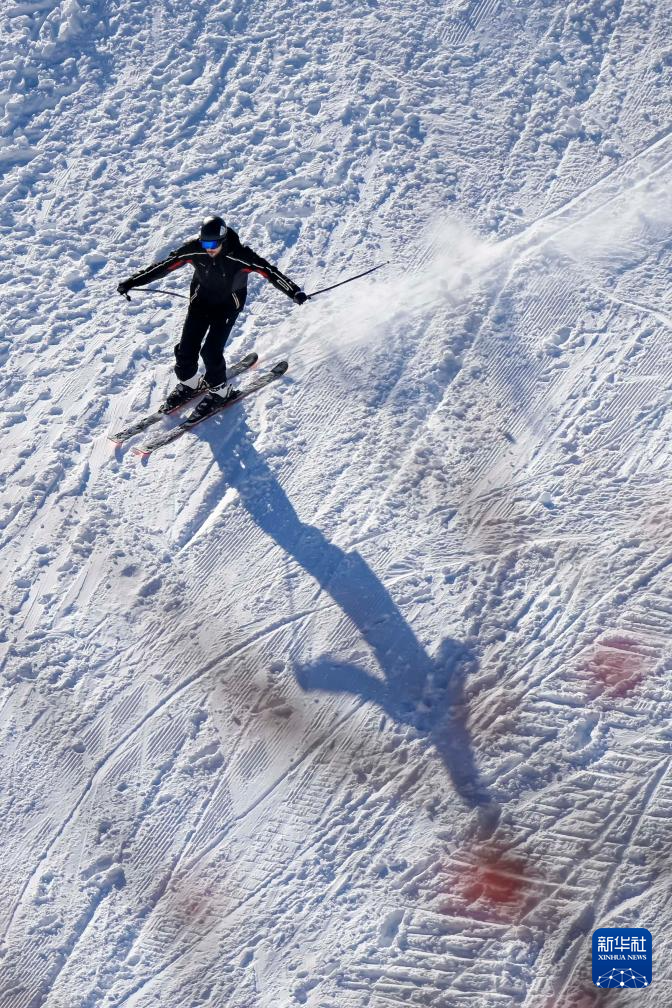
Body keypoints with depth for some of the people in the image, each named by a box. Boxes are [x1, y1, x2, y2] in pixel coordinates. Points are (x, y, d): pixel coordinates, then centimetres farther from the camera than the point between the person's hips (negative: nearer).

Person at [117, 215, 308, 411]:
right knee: (187, 347, -1)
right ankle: (188, 383, 27)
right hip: (201, 299, 3)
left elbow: (269, 271, -31)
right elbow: (164, 265, -15)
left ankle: (219, 389, 13)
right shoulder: (193, 250, -20)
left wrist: (294, 292, -42)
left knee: (211, 350, -13)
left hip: (228, 304, -3)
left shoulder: (238, 255, -29)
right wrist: (133, 281, -17)